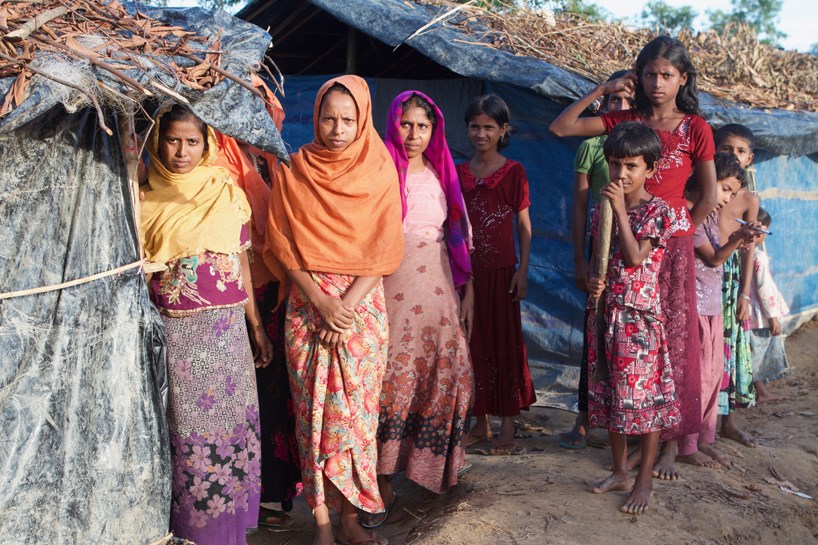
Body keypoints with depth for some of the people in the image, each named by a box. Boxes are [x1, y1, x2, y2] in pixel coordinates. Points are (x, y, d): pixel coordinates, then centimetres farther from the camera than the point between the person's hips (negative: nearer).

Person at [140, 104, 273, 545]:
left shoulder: (226, 193, 5)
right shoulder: (145, 200, 3)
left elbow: (241, 262, 10)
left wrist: (256, 326, 10)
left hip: (226, 325, 1)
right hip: (173, 328, -1)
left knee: (230, 422, 4)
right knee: (185, 427, 2)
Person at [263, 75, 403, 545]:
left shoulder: (378, 170, 2)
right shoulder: (295, 171, 2)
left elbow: (384, 249, -2)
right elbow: (282, 244, 0)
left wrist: (347, 305, -12)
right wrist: (322, 301, -11)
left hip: (363, 306, 0)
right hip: (307, 307, 0)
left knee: (357, 410, 2)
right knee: (315, 410, 1)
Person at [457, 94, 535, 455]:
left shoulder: (514, 172, -1)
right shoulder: (459, 173, 8)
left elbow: (524, 225, 0)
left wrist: (523, 269, -7)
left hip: (501, 271, -3)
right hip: (467, 272, 4)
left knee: (504, 344, 2)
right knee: (474, 345, 8)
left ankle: (508, 427, 11)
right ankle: (480, 423, 19)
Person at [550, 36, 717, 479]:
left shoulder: (694, 128, 0)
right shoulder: (625, 121, 8)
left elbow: (709, 197, 3)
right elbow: (560, 127, 4)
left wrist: (680, 234, 7)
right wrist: (602, 90, 3)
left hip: (671, 246, -2)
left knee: (672, 341, 2)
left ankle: (670, 443, 13)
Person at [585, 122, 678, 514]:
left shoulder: (657, 211, -8)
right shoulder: (602, 210, 9)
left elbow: (635, 258, -19)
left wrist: (621, 210, -19)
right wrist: (592, 280, -6)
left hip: (639, 315, -6)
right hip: (604, 312, 6)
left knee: (644, 394, 0)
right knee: (608, 392, 12)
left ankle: (645, 479, 13)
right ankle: (619, 471, 27)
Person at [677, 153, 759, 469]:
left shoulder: (712, 216, 15)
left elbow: (718, 255, 10)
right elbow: (712, 258, -16)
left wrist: (738, 240, -7)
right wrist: (737, 239, -30)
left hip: (713, 306, 9)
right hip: (693, 306, -9)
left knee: (714, 374, 12)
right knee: (696, 375, -4)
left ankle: (705, 440, 22)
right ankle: (686, 446, 6)